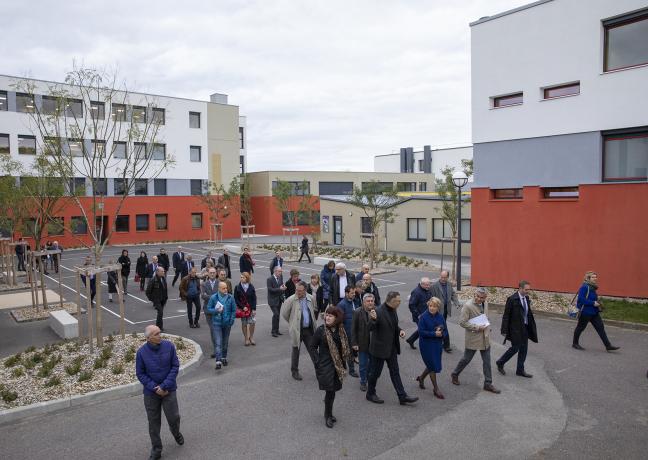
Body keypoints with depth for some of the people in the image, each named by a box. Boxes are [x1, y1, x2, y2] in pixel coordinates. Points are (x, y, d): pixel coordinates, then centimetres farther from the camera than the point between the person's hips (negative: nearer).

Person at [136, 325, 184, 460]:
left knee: (174, 417, 3)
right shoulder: (141, 352, -11)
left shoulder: (169, 346, -11)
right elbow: (140, 373, -4)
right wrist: (154, 388, -13)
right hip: (151, 392, 0)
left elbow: (175, 366, -8)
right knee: (153, 422, 10)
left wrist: (164, 386, -14)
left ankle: (176, 433, 38)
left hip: (169, 390, 0)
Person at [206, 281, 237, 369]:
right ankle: (218, 361, -12)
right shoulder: (213, 298, -5)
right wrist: (216, 310, -15)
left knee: (225, 342, 16)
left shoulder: (230, 298, -3)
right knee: (218, 343, -9)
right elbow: (209, 308, 2)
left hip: (227, 323, 2)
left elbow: (234, 310, 3)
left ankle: (224, 357, 34)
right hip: (217, 323, -2)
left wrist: (231, 321, -5)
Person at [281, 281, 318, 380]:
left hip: (309, 329, 3)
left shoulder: (310, 299, 1)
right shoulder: (291, 300, -14)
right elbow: (284, 313, -5)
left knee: (313, 350, 8)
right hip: (297, 330, -3)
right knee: (296, 351, 10)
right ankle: (295, 371, 25)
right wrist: (292, 322, 5)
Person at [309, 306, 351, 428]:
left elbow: (344, 347, 14)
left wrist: (343, 362, 9)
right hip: (325, 366, -5)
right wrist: (318, 361, -11)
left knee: (332, 390, 13)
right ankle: (327, 415, 17)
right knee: (330, 390, -3)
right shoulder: (320, 330, -13)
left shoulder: (340, 330, 2)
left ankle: (329, 413, 32)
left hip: (338, 365, 5)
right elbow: (312, 347, -6)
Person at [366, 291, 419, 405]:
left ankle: (402, 397, 21)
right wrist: (373, 319, -45)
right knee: (375, 372, 10)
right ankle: (370, 394, 30)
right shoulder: (378, 312, -24)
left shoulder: (393, 310, 1)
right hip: (380, 348, -8)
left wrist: (400, 330, -3)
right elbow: (370, 328, -25)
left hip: (392, 348, 8)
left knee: (395, 372, 14)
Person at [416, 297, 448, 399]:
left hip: (438, 345, 5)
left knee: (432, 365, 15)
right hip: (427, 345, -5)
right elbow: (421, 332, -17)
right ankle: (436, 389, 16)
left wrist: (441, 333, -17)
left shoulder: (441, 317, 1)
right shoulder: (424, 317, -14)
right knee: (433, 367, 1)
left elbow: (445, 331, 5)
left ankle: (421, 378, 42)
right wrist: (434, 334, -23)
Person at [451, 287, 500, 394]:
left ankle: (488, 383, 19)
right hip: (473, 338, -6)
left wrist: (487, 328, 8)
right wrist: (477, 327, -21)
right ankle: (455, 374, 31)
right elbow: (462, 322, -19)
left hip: (485, 338, 6)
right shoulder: (467, 306, -18)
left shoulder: (485, 304, 4)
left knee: (487, 361, 9)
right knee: (466, 359, 8)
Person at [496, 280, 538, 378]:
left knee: (524, 349, 11)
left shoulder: (526, 298, 6)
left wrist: (532, 328, 9)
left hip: (525, 328, 7)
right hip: (515, 328, -7)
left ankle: (520, 370, 23)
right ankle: (500, 363, 20)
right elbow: (506, 316, -14)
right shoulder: (512, 299, -16)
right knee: (515, 348, 0)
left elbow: (528, 313, 12)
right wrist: (504, 330, -15)